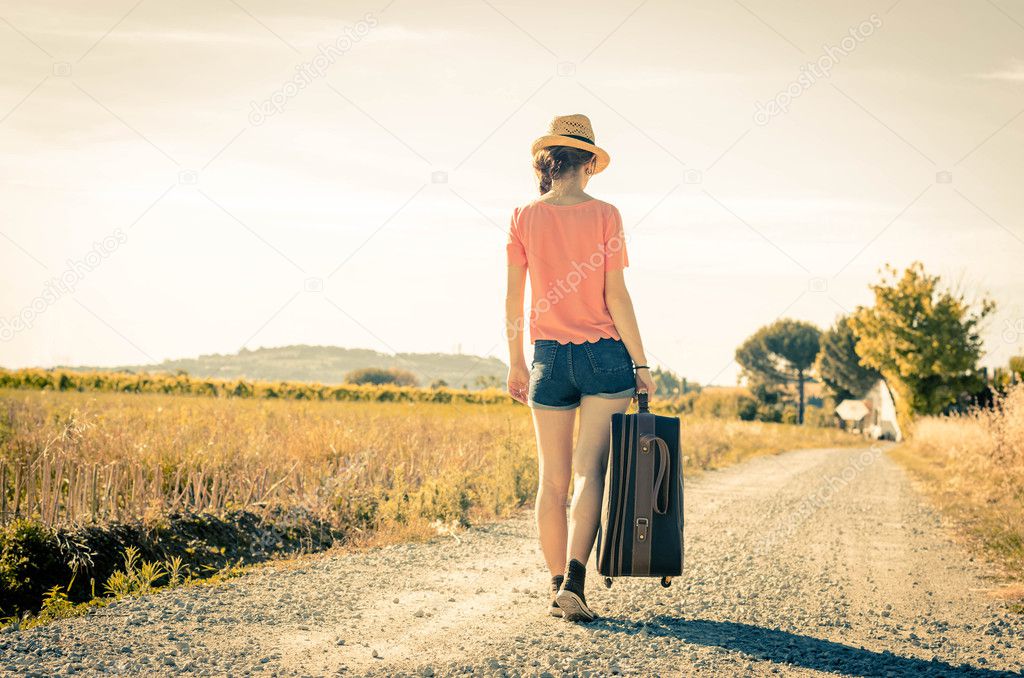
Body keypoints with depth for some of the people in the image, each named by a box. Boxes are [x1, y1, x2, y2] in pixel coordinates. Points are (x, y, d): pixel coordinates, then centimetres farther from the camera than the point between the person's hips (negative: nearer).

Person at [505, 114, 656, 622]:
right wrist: (640, 362, -1)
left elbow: (513, 300, 2)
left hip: (549, 356, 2)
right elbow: (616, 296, -7)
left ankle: (558, 586, 10)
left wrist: (515, 364, 11)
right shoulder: (605, 215, -4)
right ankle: (573, 581, -16)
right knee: (589, 470, -2)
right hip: (604, 353, -2)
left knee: (553, 477, 9)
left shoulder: (524, 218, 1)